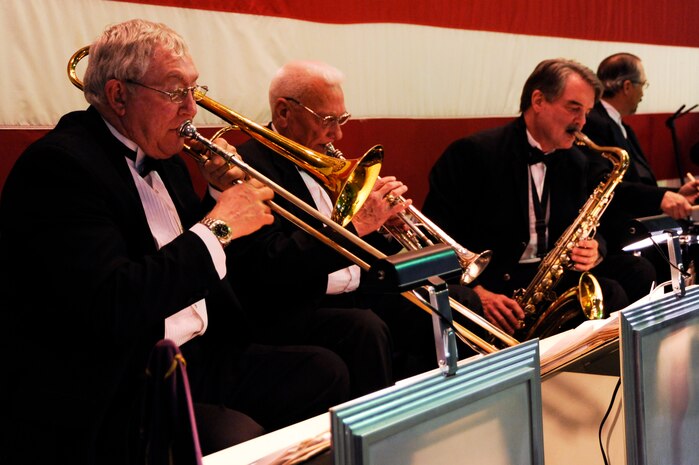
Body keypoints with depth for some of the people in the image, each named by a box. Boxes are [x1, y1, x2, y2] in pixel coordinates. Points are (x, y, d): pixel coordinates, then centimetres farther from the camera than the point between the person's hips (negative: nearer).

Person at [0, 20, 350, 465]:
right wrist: (217, 227, -20)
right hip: (108, 392, -9)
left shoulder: (160, 155, 10)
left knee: (325, 373, 1)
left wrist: (228, 196, 3)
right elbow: (111, 308, -29)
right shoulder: (58, 163, -17)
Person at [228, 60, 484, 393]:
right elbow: (274, 268, -24)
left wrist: (382, 217, -5)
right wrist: (356, 224, -23)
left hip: (356, 294, 8)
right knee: (367, 328, -36)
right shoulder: (253, 165, -12)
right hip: (289, 311, -8)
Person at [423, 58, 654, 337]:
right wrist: (477, 293, -22)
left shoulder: (577, 164, 12)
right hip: (489, 282, -6)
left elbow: (589, 230, 19)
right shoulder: (473, 153, -8)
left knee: (613, 297, -21)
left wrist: (593, 253, -7)